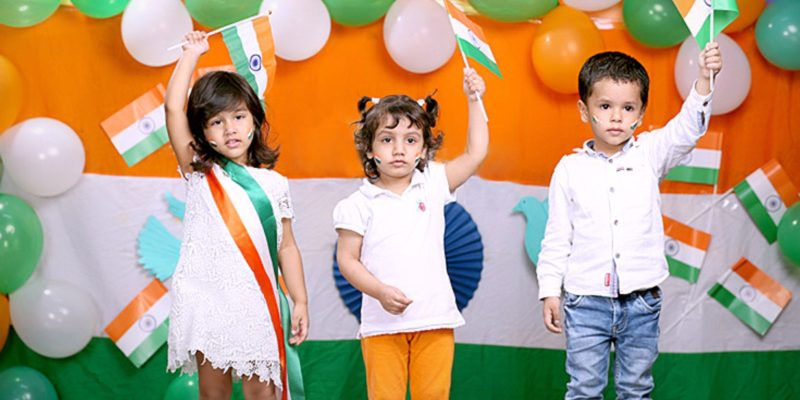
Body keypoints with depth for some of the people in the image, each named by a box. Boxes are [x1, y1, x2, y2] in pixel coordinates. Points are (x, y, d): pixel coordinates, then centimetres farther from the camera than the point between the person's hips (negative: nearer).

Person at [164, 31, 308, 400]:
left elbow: (286, 248, 9)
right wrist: (192, 53, 3)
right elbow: (173, 107, -5)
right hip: (208, 303, -1)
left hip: (257, 305, 1)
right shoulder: (200, 173, 4)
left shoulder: (274, 184, 8)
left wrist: (301, 302, 4)